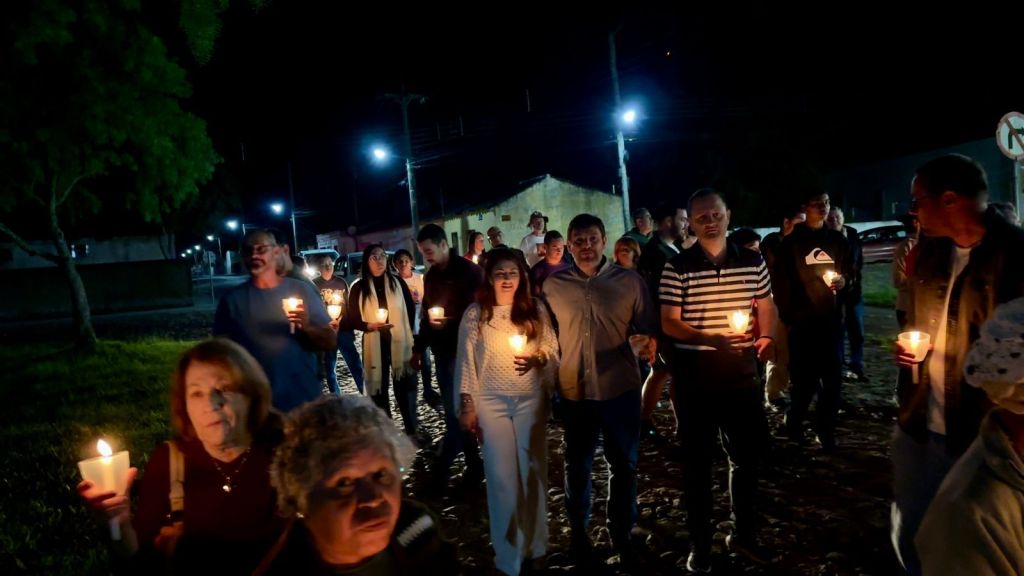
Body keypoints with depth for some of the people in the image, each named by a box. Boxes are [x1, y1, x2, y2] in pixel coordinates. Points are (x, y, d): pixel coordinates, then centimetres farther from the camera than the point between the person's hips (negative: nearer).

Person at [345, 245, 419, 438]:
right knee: (379, 390, 7)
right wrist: (369, 326, -17)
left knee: (405, 388, 4)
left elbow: (411, 310, 9)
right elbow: (352, 320, 0)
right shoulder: (358, 288, 0)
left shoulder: (397, 282, 3)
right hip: (374, 347, 0)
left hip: (400, 344, 0)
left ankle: (412, 432, 17)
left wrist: (406, 332, 3)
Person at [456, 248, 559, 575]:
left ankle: (534, 546, 27)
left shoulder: (536, 310, 3)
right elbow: (466, 361, 0)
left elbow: (553, 350, 6)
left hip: (531, 400, 2)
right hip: (491, 402, -2)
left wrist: (537, 358, -15)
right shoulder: (475, 314, -2)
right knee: (501, 476, 0)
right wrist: (468, 405, -3)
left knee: (533, 470, 8)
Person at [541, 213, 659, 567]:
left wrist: (648, 343, -19)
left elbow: (648, 328, 1)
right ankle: (578, 531, 38)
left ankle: (622, 532, 36)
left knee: (624, 464, 14)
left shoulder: (629, 281, -3)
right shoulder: (552, 285, 0)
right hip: (574, 390, 1)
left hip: (620, 387, 0)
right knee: (578, 464, 17)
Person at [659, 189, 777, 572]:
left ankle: (743, 533, 37)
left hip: (742, 374, 3)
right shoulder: (678, 268, -6)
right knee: (697, 460, 9)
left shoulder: (753, 262, 4)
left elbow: (766, 308, 14)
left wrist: (767, 337, -7)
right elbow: (669, 324, -8)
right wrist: (711, 338, -23)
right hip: (694, 378, -3)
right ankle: (699, 545, 26)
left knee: (747, 454, 15)